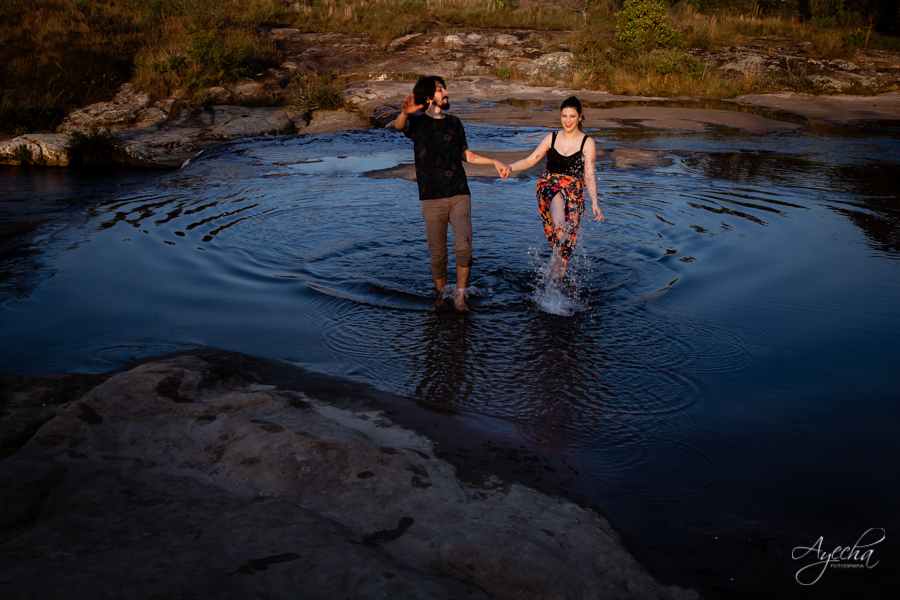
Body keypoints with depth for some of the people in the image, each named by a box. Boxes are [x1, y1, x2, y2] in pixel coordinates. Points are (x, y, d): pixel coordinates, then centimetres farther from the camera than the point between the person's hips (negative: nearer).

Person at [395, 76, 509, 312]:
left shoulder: (454, 122, 16)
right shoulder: (418, 121, 3)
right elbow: (399, 126, -20)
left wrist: (494, 162, 18)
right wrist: (405, 113, -43)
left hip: (459, 195, 2)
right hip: (432, 199, -2)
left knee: (463, 246, -15)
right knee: (438, 254, 2)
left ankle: (460, 296, -3)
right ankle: (441, 295, 23)